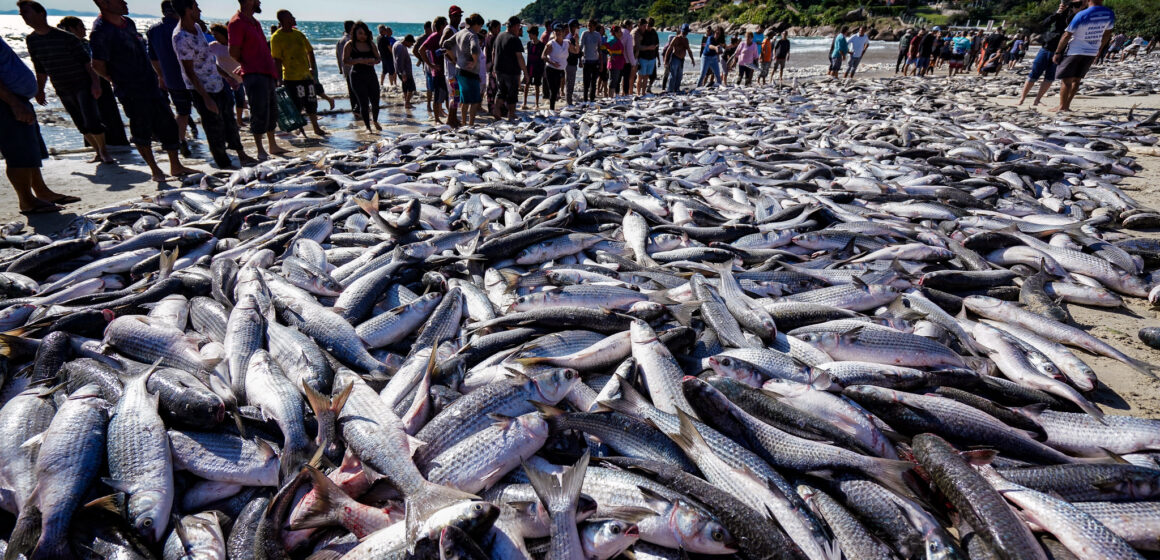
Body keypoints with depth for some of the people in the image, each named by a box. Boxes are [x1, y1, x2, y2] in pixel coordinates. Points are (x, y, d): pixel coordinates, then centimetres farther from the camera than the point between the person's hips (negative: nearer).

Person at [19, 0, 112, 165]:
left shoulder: (65, 37, -10)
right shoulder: (31, 40, 8)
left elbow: (86, 61, -9)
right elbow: (40, 68, 16)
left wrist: (95, 81, -16)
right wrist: (40, 90, 15)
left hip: (82, 86, -6)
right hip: (62, 90, 6)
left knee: (92, 122, -14)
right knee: (82, 126, 7)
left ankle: (104, 152, 5)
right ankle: (98, 153, 17)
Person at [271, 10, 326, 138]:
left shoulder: (298, 34, 9)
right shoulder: (276, 37, -8)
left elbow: (309, 51, 20)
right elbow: (277, 60, -11)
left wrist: (312, 68, 10)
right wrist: (280, 80, -15)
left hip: (306, 75, 6)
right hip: (291, 78, -5)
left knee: (312, 103, 11)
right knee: (296, 107, -2)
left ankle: (316, 128, 24)